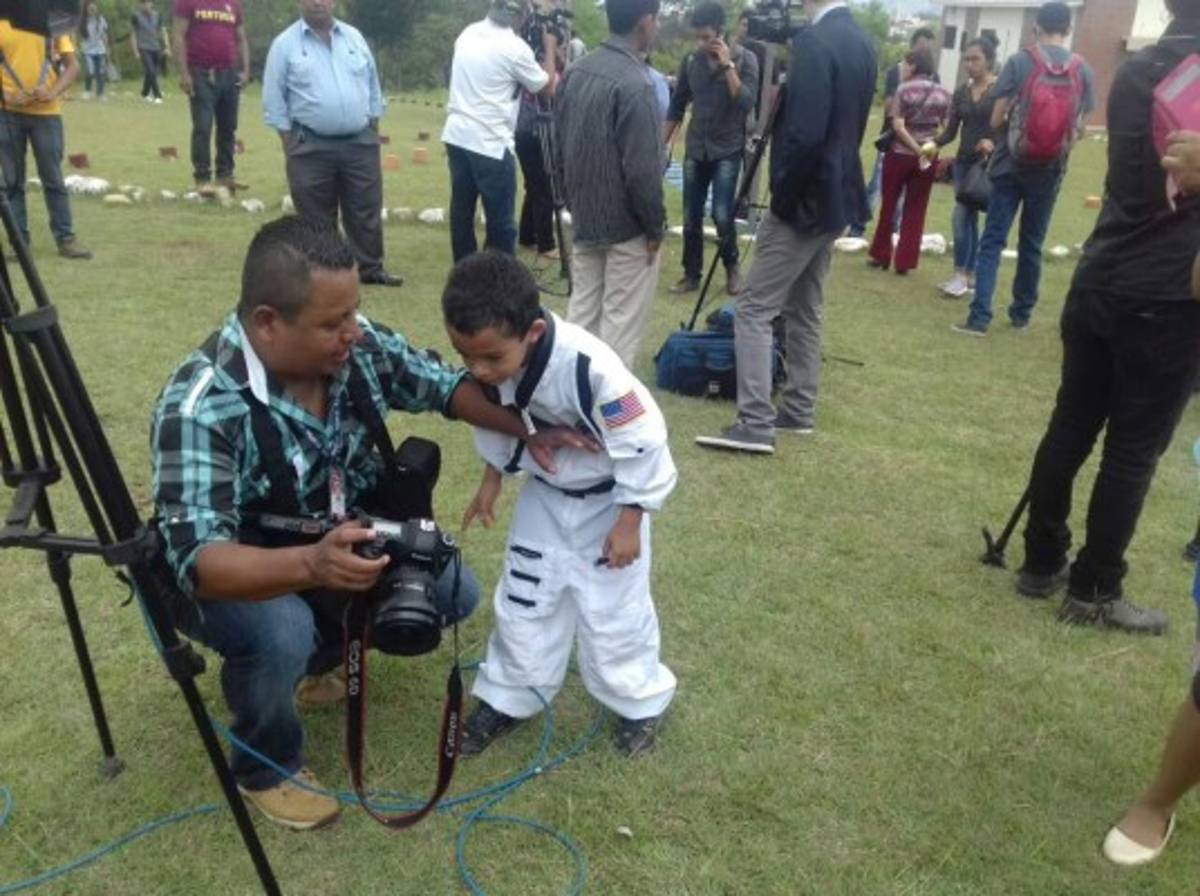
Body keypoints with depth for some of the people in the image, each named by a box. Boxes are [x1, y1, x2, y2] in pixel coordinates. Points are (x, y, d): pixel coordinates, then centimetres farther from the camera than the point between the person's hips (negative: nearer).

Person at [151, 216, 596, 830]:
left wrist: (527, 432, -16)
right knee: (279, 637, -36)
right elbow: (197, 557, -41)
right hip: (235, 575, -6)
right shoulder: (201, 406, -35)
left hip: (337, 542, 6)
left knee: (454, 593, -6)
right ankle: (266, 768, 0)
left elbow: (443, 384, -2)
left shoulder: (358, 346, -17)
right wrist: (311, 565, -58)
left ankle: (317, 658, 22)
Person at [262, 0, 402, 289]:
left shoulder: (354, 37, 8)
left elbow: (372, 87, 14)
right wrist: (289, 148, -4)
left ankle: (371, 269, 19)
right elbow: (275, 102, -1)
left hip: (360, 143, 3)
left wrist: (373, 132, 12)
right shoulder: (285, 44, -3)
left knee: (366, 210, 8)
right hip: (311, 146, -3)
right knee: (317, 218, 5)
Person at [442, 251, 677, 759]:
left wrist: (629, 522, -19)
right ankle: (507, 698, 31)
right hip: (544, 494, 5)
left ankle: (640, 703, 28)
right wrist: (491, 481, 10)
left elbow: (643, 446, -27)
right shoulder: (488, 362, -20)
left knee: (611, 609, 5)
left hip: (608, 499, -5)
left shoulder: (590, 370, -39)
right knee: (523, 599, 12)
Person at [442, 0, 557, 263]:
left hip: (457, 136, 8)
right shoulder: (515, 47, -13)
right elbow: (548, 89, -1)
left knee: (461, 211, 13)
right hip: (490, 143, -7)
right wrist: (549, 49, 12)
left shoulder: (468, 33, 8)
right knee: (500, 221, -1)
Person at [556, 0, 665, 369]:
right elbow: (642, 170, -21)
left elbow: (560, 145, 12)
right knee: (621, 321, 1)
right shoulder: (635, 83, -21)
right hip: (627, 226, -8)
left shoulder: (576, 71, 4)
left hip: (584, 218, 8)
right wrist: (655, 226, -9)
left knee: (582, 310, 15)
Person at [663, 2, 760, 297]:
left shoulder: (745, 59, -8)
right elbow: (677, 106, 10)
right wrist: (662, 144, 9)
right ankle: (691, 274, 17)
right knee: (690, 218, 3)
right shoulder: (690, 61, 1)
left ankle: (732, 267, 12)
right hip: (695, 150, 3)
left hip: (727, 150, -3)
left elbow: (747, 104, -19)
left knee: (722, 215, -11)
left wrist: (727, 65, -22)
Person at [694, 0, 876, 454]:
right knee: (805, 309, 17)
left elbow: (805, 134, -26)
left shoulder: (815, 41, -18)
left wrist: (782, 193, -13)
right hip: (836, 195, 10)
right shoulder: (861, 42, 11)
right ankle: (799, 410, 24)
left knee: (754, 309, -5)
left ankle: (756, 422, -6)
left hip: (803, 201, -10)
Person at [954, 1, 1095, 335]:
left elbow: (996, 119, -5)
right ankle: (1022, 313, 21)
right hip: (1050, 169, 2)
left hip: (1011, 163, -2)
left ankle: (980, 316, -12)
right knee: (1032, 244, 13)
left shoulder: (1018, 62, -4)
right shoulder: (1084, 70, 3)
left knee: (993, 240, -2)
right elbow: (1079, 126, 7)